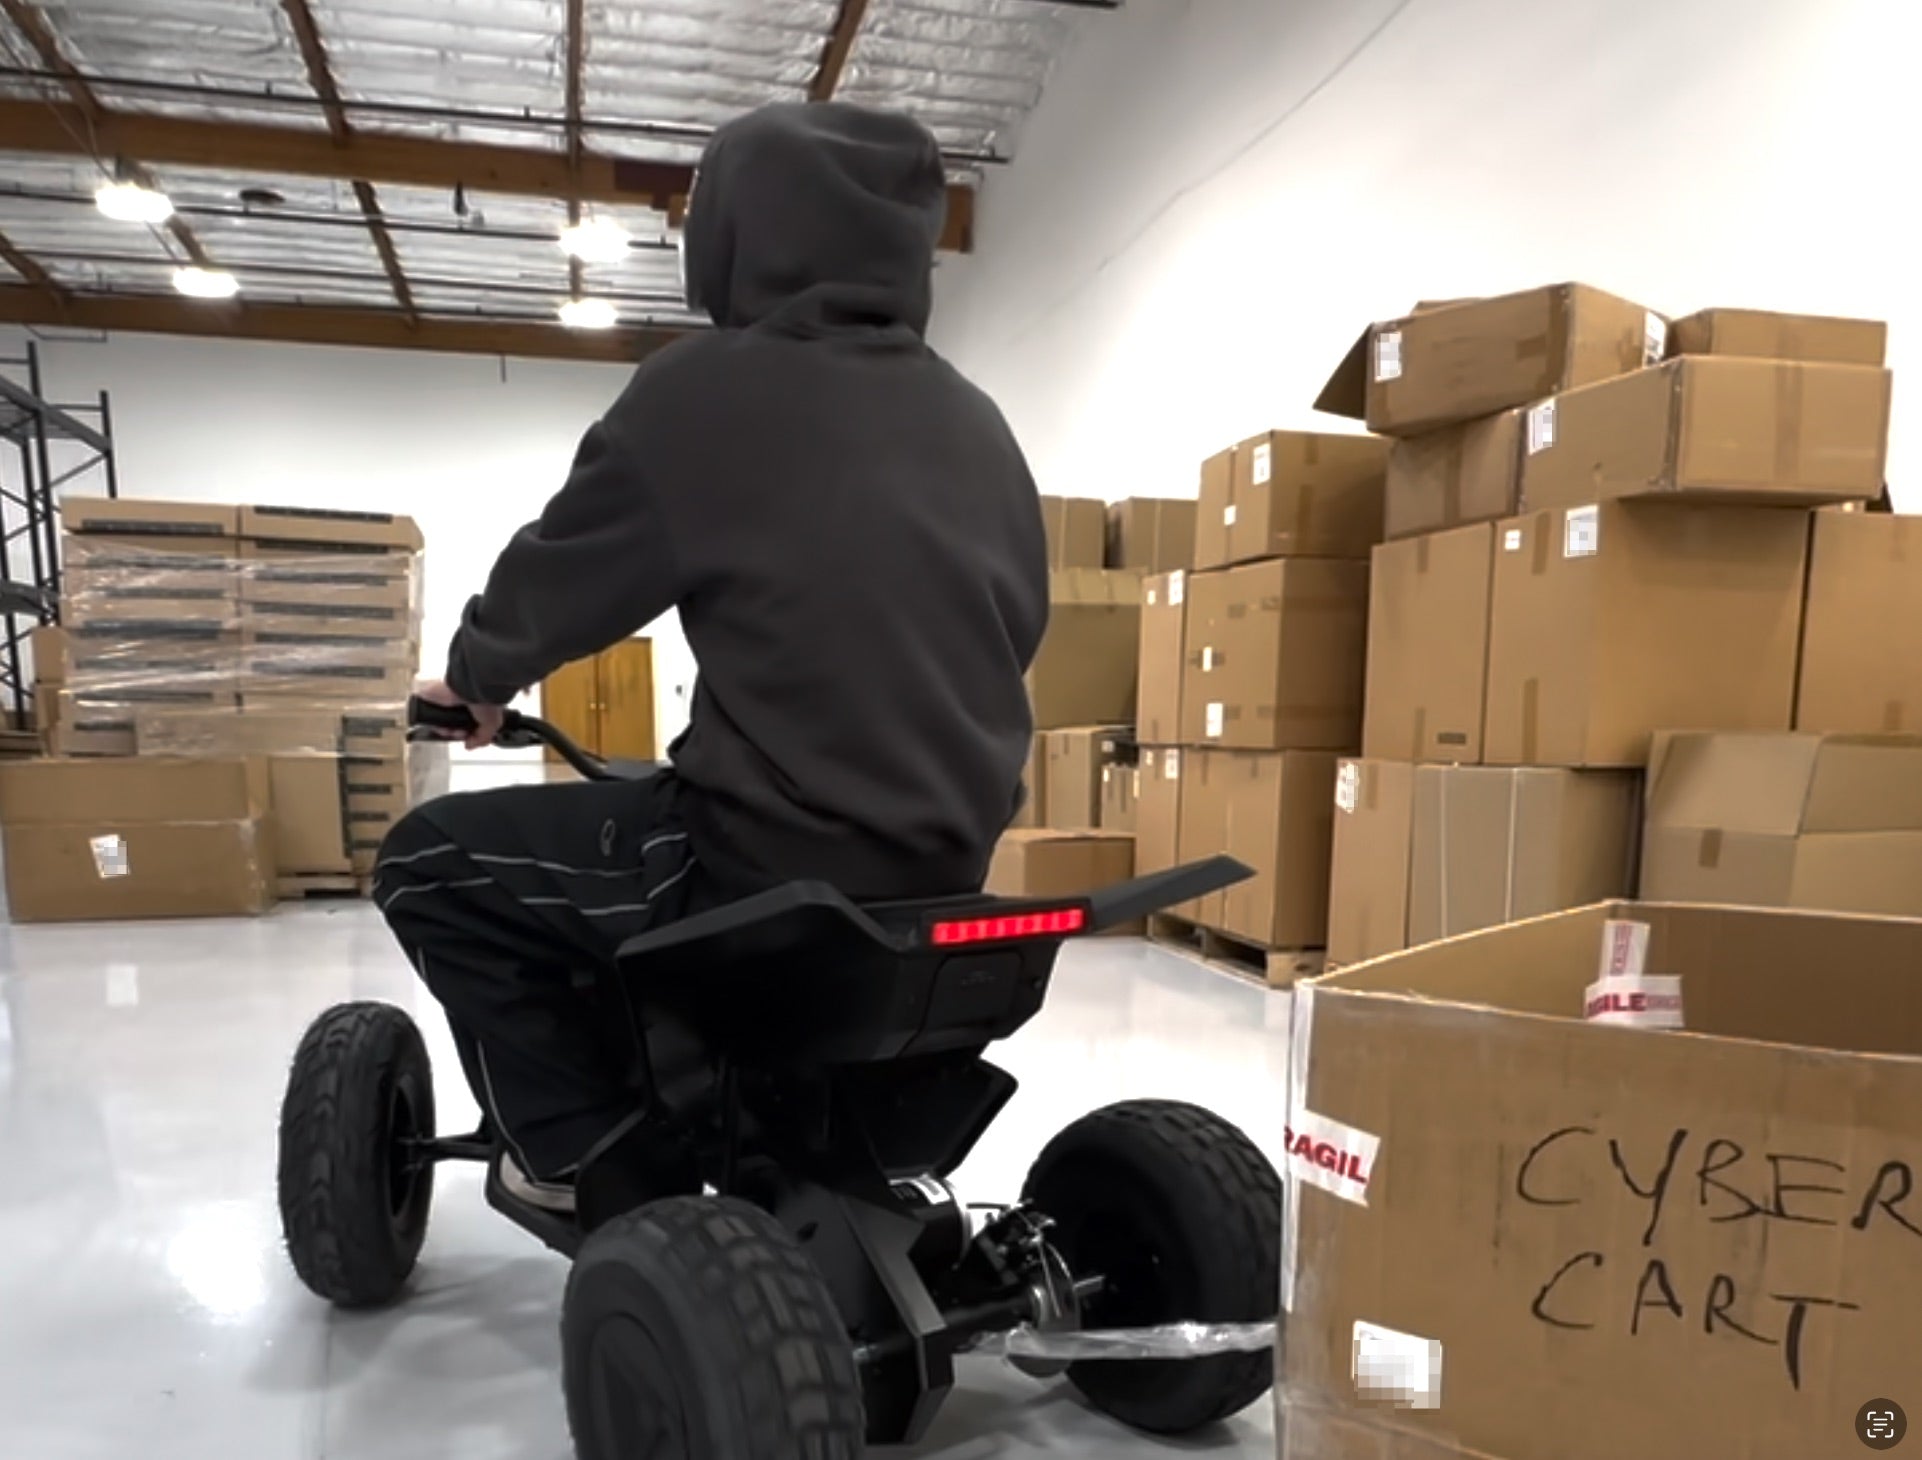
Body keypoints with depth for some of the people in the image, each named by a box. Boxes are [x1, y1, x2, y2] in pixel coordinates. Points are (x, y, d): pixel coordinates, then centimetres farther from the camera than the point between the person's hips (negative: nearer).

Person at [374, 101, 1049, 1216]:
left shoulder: (709, 391, -9)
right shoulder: (977, 422, 9)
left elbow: (559, 579, 2)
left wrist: (479, 674, 24)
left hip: (775, 870, -7)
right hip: (947, 870, 8)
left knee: (430, 863, 10)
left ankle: (589, 1149, 12)